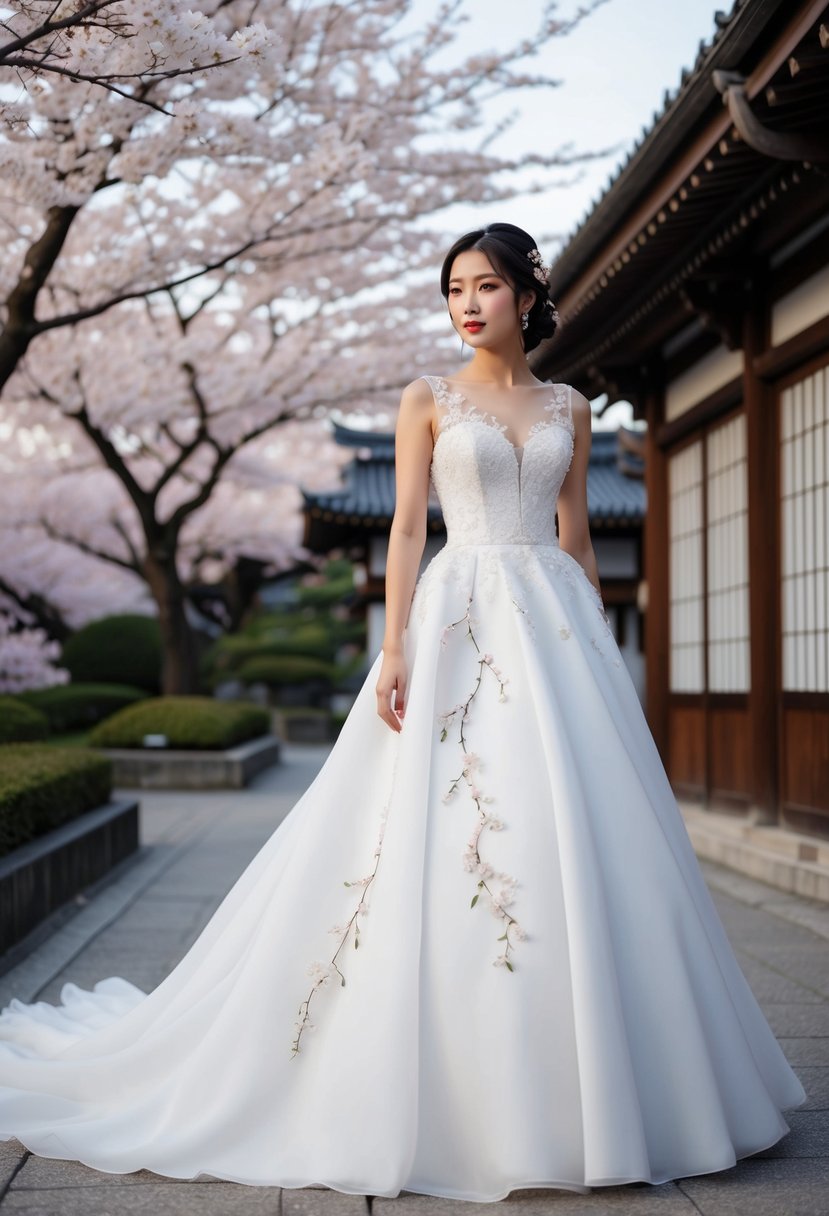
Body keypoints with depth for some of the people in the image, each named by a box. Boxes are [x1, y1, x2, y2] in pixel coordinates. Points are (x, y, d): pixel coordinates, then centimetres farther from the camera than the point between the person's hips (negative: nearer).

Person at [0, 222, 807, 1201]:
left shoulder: (568, 408, 14)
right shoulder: (428, 401, 5)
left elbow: (577, 537, 15)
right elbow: (407, 528, -1)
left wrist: (598, 651, 10)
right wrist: (394, 650, -11)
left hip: (555, 623, 4)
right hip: (462, 618, -3)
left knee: (577, 837, 0)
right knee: (451, 835, -9)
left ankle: (561, 1083, 12)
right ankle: (464, 1088, 2)